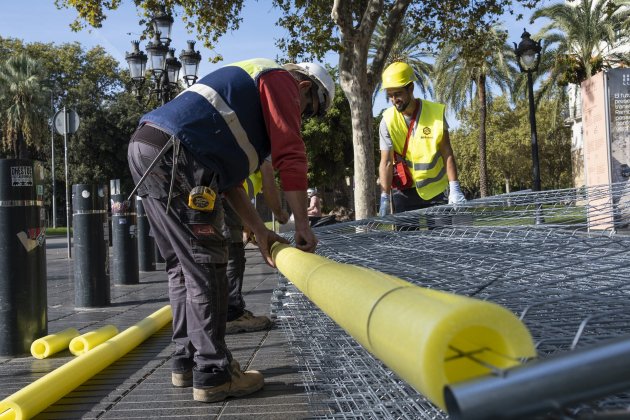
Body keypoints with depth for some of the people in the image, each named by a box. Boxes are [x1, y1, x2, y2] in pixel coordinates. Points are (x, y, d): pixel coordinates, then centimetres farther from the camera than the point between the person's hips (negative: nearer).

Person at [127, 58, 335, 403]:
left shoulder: (250, 86, 32)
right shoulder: (281, 81, 5)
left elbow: (228, 177, 27)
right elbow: (290, 157, -7)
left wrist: (259, 231, 23)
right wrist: (303, 225, -2)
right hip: (172, 153, -10)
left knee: (183, 264, 14)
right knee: (204, 264, -5)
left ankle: (187, 362, 22)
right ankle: (213, 375, 0)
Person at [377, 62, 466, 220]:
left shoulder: (436, 112, -8)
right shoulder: (388, 121, -9)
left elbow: (447, 154, -7)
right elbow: (386, 162, -11)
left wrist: (454, 188, -15)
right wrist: (385, 198, -19)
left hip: (435, 190, 0)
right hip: (404, 191, 0)